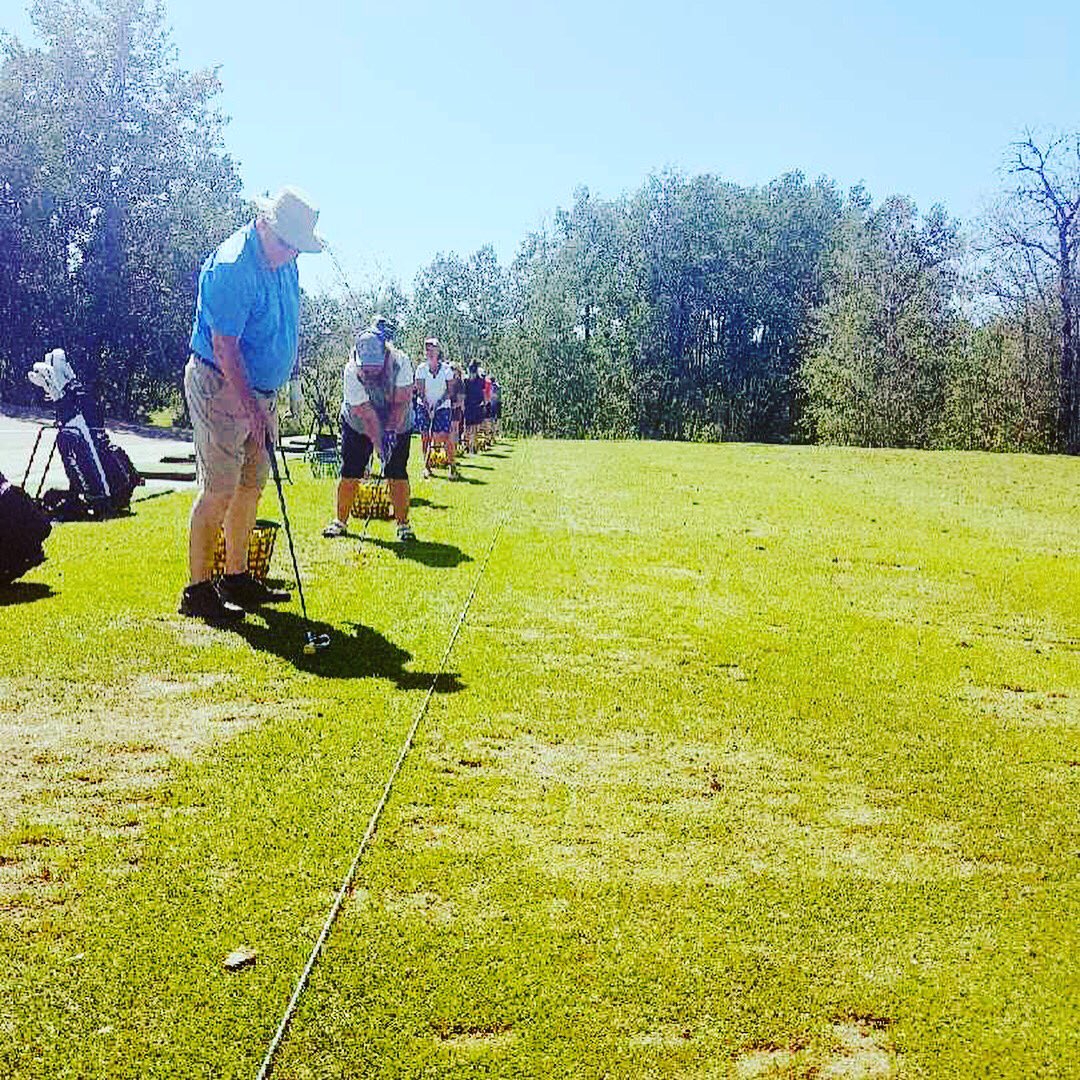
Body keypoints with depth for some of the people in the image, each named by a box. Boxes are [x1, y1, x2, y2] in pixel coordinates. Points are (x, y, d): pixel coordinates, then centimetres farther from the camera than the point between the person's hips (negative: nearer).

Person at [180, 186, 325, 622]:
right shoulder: (231, 267, -21)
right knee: (219, 490, -8)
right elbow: (225, 346, -24)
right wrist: (250, 406, -25)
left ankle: (236, 578, 21)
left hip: (260, 390, 9)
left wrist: (276, 392, 23)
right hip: (221, 386, -9)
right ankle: (197, 590, -1)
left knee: (251, 485, 12)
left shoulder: (284, 261, 7)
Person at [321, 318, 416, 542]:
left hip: (397, 423, 0)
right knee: (349, 472, -2)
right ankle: (340, 521, 10)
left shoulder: (400, 362, -27)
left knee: (397, 473, -6)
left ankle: (403, 523, 3)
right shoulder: (351, 372, -27)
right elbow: (367, 414, -29)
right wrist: (379, 443, -34)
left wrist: (391, 432, -33)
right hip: (358, 425, 0)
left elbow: (401, 402, -25)